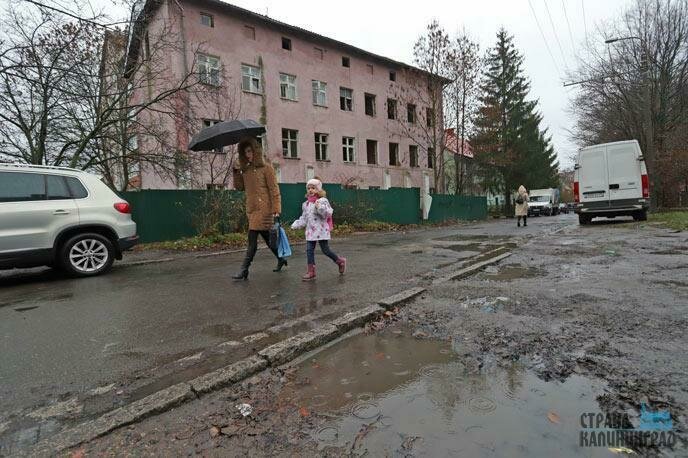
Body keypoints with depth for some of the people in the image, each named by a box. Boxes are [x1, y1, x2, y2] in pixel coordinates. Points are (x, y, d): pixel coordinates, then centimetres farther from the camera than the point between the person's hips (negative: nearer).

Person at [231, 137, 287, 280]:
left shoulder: (266, 168, -5)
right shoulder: (246, 169, 14)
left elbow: (274, 189, -9)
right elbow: (239, 187, 14)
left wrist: (276, 209, -15)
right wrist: (236, 171, 0)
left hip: (263, 209, -7)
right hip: (252, 209, 7)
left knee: (252, 239, -10)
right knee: (267, 237, 15)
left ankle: (244, 270, -7)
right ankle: (281, 259, 31)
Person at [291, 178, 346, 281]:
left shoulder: (323, 201, -8)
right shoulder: (306, 204, 11)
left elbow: (328, 214, -18)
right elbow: (304, 218, 18)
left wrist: (320, 208, -32)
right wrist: (296, 225, 6)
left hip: (321, 230, -6)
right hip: (310, 231, 6)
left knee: (325, 250, 0)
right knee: (309, 250, 1)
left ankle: (340, 261, 24)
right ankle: (311, 272, 9)